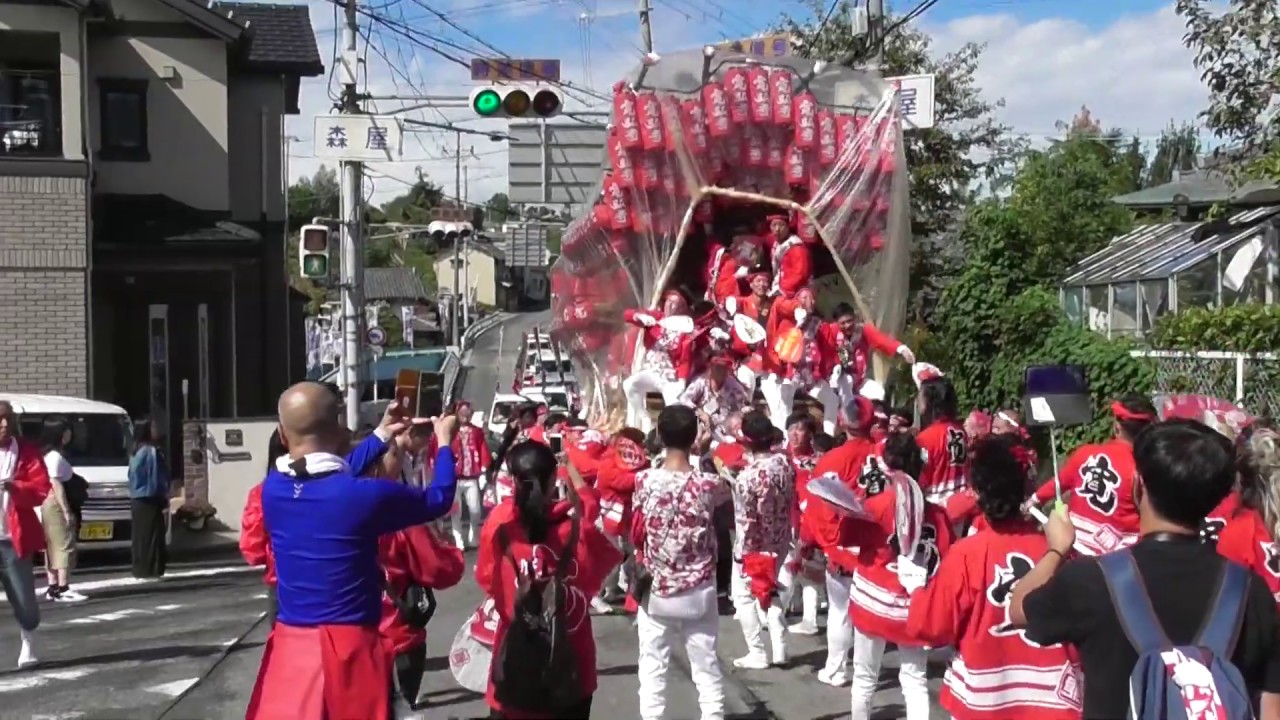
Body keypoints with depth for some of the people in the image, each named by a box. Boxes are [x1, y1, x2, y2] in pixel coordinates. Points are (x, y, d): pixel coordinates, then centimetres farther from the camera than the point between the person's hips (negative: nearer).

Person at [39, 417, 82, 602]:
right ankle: (62, 589, -11)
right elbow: (56, 485, -20)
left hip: (49, 505, 10)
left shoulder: (49, 455, 15)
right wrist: (66, 511, -20)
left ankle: (53, 587, 16)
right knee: (64, 546, -9)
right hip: (56, 505, -10)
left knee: (53, 547, 12)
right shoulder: (56, 456, -16)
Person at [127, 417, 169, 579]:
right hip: (149, 500, -9)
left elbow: (134, 476, 17)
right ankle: (150, 570, -3)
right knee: (152, 535, -4)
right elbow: (157, 479, -16)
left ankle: (140, 569, 16)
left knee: (141, 536, 12)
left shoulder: (137, 452, 13)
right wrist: (164, 499, -11)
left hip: (137, 499, 9)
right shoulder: (152, 452, -16)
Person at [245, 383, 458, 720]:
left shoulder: (273, 488, 0)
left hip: (289, 644, 5)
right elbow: (438, 499, 1)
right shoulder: (362, 495, -16)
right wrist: (444, 442, 18)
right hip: (348, 648, -5)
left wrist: (381, 436, 28)